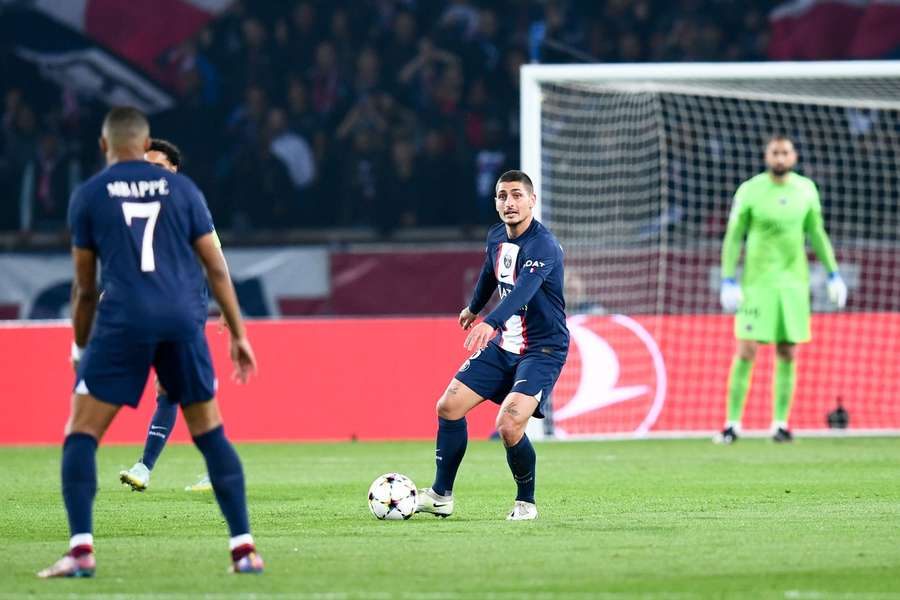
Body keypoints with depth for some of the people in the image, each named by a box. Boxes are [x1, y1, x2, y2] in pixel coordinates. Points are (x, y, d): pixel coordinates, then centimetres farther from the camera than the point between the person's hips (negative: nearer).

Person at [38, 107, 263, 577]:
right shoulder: (180, 188, 12)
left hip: (123, 321, -2)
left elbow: (85, 287, 12)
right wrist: (238, 334, 16)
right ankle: (243, 547, 6)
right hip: (183, 320, 2)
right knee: (210, 433, 12)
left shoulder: (88, 195, 8)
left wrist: (80, 346, 24)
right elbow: (216, 268, 10)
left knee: (81, 434, 4)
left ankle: (81, 549, -10)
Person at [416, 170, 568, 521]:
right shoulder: (497, 237, 2)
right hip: (504, 345, 8)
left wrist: (491, 323, -57)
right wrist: (474, 307, 42)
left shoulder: (543, 246, -24)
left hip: (543, 350, -8)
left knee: (509, 426, -24)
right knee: (449, 407, 3)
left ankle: (526, 502, 1)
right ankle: (441, 495, 19)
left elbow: (523, 290, -41)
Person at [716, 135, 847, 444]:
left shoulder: (806, 189, 5)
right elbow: (733, 237, -2)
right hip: (757, 281, -3)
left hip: (794, 281, 3)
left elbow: (817, 233, 15)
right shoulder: (750, 190, -5)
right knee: (746, 351, -8)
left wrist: (833, 274, 12)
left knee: (787, 354, 3)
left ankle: (780, 424, 9)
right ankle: (733, 424, -5)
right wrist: (728, 282, -9)